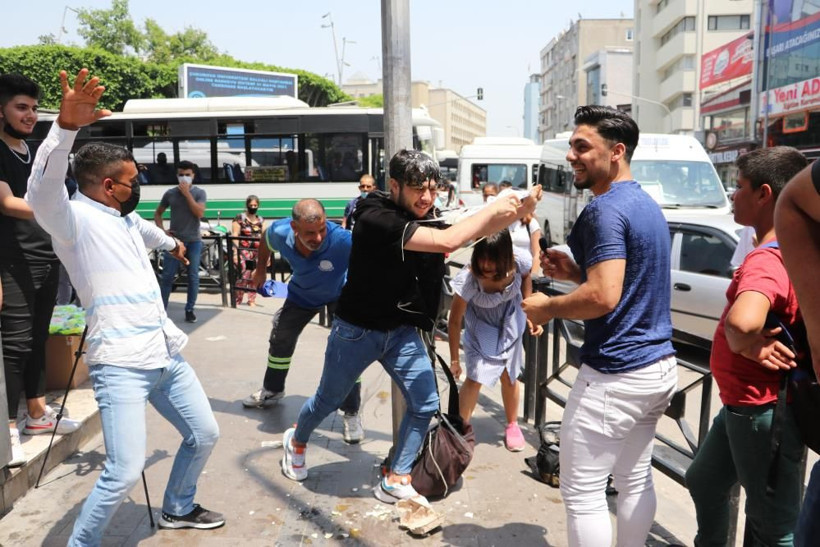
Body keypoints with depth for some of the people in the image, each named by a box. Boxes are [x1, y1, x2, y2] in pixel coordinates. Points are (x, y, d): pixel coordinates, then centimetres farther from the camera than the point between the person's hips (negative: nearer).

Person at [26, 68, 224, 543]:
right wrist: (67, 126, -47)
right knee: (125, 472, -13)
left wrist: (172, 243, 62)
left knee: (205, 435, 17)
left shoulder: (126, 217, 16)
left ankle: (178, 508, 42)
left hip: (167, 355, 9)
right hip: (121, 365, -9)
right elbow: (43, 193, -33)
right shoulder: (75, 219, -9)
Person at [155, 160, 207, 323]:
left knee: (193, 277, 3)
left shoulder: (199, 193, 0)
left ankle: (190, 309, 15)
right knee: (167, 276, 0)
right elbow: (157, 213, 13)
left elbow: (200, 213, -15)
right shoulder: (170, 194, 4)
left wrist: (187, 193, -15)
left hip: (193, 241, -1)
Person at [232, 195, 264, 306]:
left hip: (257, 253, 5)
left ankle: (252, 300, 17)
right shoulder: (240, 218, 0)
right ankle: (237, 300, -2)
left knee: (254, 277, 7)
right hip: (244, 252, -5)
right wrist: (235, 253, -13)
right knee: (243, 276, -11)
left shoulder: (261, 220, 14)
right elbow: (235, 236, -5)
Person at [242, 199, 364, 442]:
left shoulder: (343, 241, -46)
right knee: (280, 338, 17)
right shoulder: (280, 232, -32)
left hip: (340, 294, -4)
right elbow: (266, 242, -6)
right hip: (302, 293, 4)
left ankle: (351, 412, 6)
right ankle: (272, 390, 44)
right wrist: (260, 270, 8)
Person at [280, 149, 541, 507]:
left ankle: (396, 482, 20)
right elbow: (448, 241, -38)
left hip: (402, 330, 6)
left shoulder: (426, 218, -5)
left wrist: (518, 210, -25)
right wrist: (493, 208, -29)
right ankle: (296, 441, 49)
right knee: (328, 401, 16)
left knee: (425, 405, 1)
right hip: (357, 330, -5)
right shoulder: (376, 219, -29)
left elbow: (478, 228, -7)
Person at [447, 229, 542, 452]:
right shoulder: (468, 279, -38)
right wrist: (454, 360, -18)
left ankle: (512, 425, 36)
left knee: (509, 377, 13)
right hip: (481, 328, -3)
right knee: (475, 379, -9)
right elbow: (455, 321, -25)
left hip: (509, 324, 3)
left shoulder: (520, 261, -31)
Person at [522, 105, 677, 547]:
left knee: (582, 493, 3)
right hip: (658, 366, 10)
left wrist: (547, 307, -11)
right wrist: (576, 272, 10)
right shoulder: (647, 205, 12)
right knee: (635, 480, 20)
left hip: (615, 374, -10)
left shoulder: (604, 209, -18)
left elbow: (604, 297, -27)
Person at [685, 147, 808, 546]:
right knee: (704, 482, 28)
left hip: (763, 411, -10)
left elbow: (742, 321, -47)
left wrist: (749, 347, -25)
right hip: (743, 404, 10)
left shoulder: (766, 261, -27)